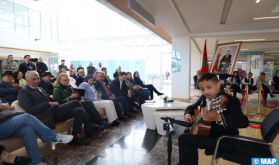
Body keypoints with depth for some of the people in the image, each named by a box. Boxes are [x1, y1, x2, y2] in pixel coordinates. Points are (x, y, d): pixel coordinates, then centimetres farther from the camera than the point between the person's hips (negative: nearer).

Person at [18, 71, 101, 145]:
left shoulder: (40, 89, 25)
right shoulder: (23, 92, 0)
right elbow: (30, 110, -12)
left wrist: (55, 104, 4)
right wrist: (49, 103, -15)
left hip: (54, 112, 8)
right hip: (46, 118, -8)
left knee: (79, 111, -13)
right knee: (75, 103, -19)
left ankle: (74, 138, -5)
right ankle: (90, 129, -9)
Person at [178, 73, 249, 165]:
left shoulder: (231, 101, -21)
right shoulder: (204, 98, 3)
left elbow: (244, 122, -38)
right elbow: (191, 107, 19)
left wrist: (218, 117, -56)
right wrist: (188, 115, -6)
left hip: (225, 139, -9)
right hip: (208, 133, 9)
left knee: (184, 139, -19)